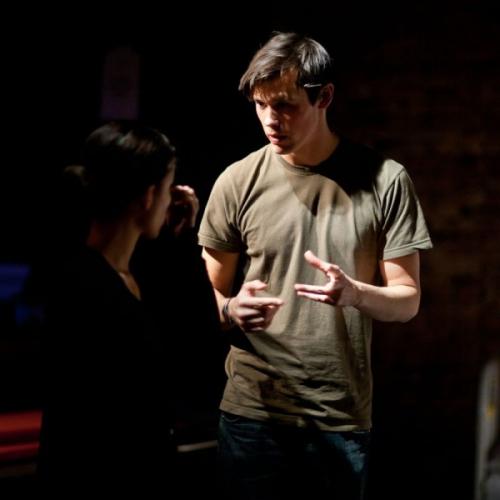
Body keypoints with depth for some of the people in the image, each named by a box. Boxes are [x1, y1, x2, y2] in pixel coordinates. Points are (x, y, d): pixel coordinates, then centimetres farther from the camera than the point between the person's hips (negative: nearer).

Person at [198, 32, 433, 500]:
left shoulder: (385, 181, -3)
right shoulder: (238, 182, -1)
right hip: (252, 412, 0)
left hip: (344, 416, 0)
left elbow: (407, 300, 0)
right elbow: (213, 295, 6)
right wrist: (233, 311, -17)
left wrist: (355, 293, -21)